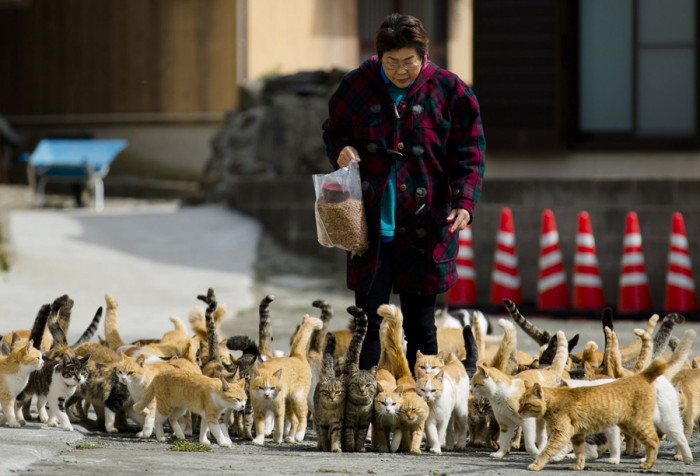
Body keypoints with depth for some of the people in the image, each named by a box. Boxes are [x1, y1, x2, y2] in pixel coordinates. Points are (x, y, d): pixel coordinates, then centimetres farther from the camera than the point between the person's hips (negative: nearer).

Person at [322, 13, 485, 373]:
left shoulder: (450, 92, -2)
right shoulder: (357, 87, 2)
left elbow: (468, 157, 0)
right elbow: (333, 131, 18)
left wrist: (464, 202, -15)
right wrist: (341, 150, -5)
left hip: (424, 230, -1)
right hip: (370, 227, 1)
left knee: (420, 326, 7)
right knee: (368, 323, 0)